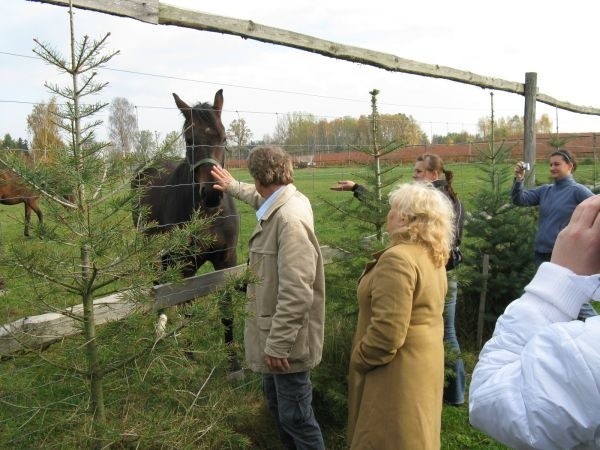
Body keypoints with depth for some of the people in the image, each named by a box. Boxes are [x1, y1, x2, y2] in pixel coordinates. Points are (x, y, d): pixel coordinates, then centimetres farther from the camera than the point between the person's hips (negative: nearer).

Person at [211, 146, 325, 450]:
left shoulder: (291, 219, -26)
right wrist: (232, 186, 45)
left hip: (286, 341, -10)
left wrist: (278, 344, -24)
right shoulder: (278, 206, 4)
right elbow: (260, 196, 32)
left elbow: (296, 293, -30)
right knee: (277, 404, 25)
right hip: (274, 334, 10)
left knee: (295, 416, 3)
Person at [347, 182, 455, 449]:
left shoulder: (398, 258, -25)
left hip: (398, 372, -9)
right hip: (423, 363, 9)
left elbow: (387, 332, -29)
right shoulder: (432, 256, 6)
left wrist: (358, 360, -14)